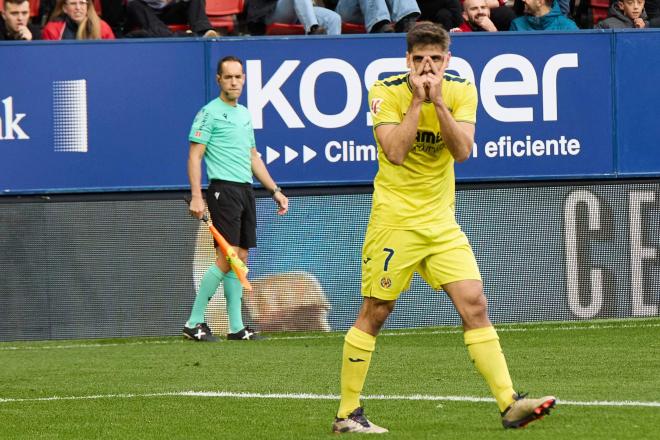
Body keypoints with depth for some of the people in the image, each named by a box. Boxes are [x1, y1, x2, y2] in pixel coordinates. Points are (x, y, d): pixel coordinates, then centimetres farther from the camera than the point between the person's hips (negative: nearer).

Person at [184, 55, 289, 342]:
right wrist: (196, 197, -18)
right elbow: (195, 156, -9)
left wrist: (275, 191, 22)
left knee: (240, 258, 6)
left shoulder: (244, 115, 19)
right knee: (227, 258, -13)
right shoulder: (210, 113, -4)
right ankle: (194, 323, -7)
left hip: (246, 190, 8)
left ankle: (236, 327, 8)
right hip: (224, 189, -8)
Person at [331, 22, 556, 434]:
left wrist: (437, 100, -18)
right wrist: (417, 100, -19)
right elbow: (395, 152, -20)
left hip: (442, 220, 4)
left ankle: (509, 404, -9)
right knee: (375, 312, 0)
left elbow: (463, 150, -11)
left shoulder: (461, 91, 1)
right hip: (395, 219, -4)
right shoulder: (385, 92, -8)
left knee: (475, 304, -6)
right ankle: (347, 413, 9)